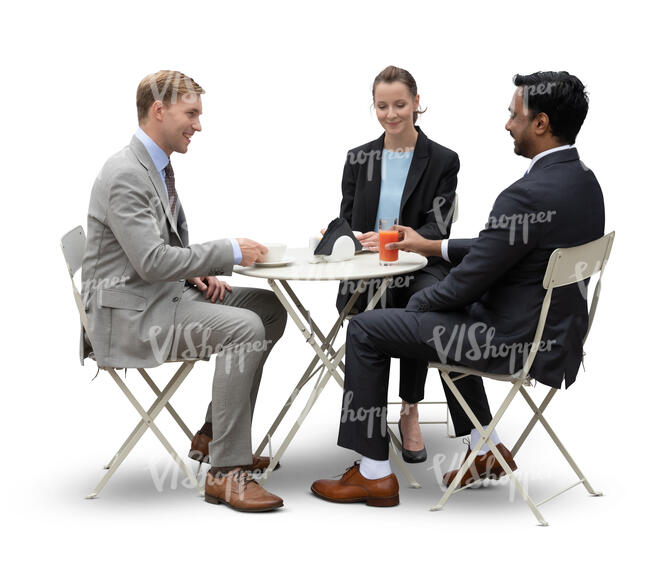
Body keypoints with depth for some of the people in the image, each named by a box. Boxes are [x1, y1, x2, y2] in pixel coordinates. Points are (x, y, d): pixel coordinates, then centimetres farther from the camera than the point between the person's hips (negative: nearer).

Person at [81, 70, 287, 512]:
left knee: (269, 308, 4)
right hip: (128, 314, -10)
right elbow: (151, 261, -26)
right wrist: (228, 252, -20)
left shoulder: (159, 167, 14)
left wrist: (199, 274, 3)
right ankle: (227, 472, -20)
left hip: (164, 293, 10)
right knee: (245, 327, -26)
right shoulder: (125, 175, -19)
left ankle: (216, 433, 11)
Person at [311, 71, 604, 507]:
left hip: (518, 342, -10)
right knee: (449, 317, 36)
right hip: (557, 330, 10)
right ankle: (486, 451, 34)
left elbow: (465, 284, -19)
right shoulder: (583, 181, 5)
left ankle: (374, 473, 10)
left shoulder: (531, 194, -25)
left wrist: (415, 304, 1)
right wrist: (432, 247, 18)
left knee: (366, 330, 0)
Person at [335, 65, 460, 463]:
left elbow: (437, 229, -4)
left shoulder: (443, 161, 5)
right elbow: (346, 222, 15)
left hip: (420, 267, -2)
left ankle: (410, 412, -20)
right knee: (358, 306, -34)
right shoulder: (359, 159, 14)